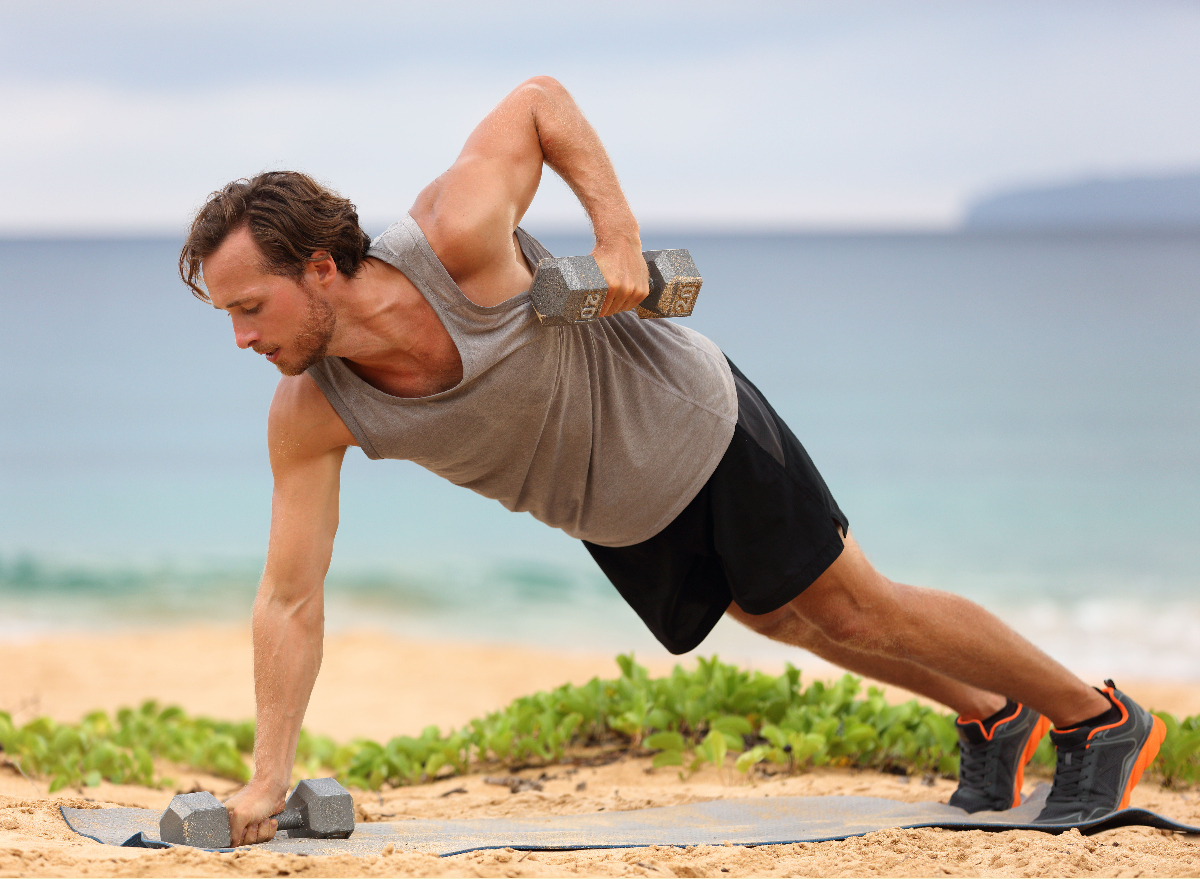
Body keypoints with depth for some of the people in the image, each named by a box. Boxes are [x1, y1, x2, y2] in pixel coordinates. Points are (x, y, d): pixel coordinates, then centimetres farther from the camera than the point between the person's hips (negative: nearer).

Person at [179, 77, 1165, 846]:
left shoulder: (457, 241, -37)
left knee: (854, 610, 5)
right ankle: (991, 719, 44)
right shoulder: (310, 415, -24)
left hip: (690, 421, -5)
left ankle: (1100, 718, 25)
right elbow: (290, 602, -20)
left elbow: (540, 101, -19)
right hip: (612, 520, 5)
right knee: (782, 620, 20)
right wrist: (267, 781, -24)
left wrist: (619, 235, -28)